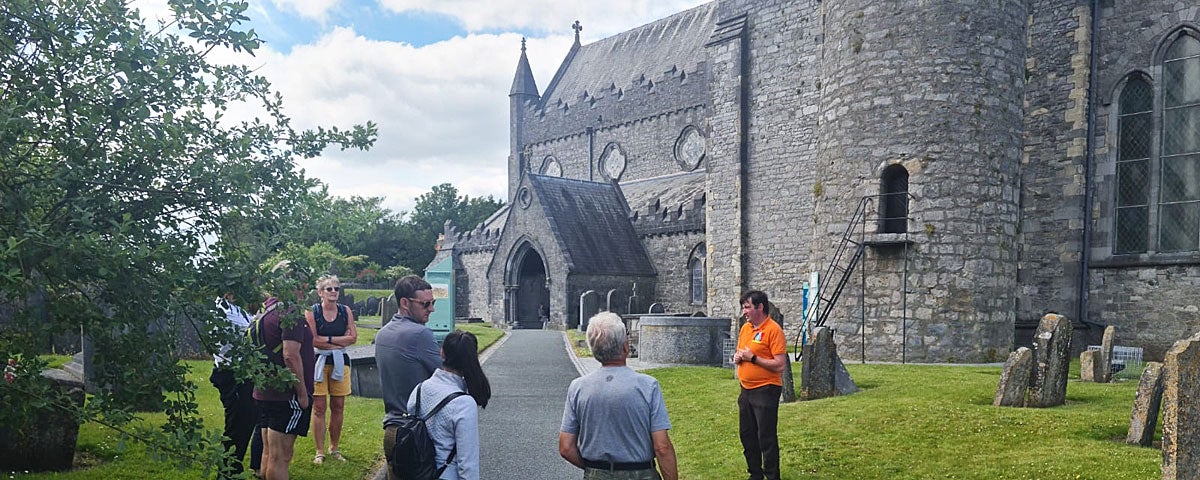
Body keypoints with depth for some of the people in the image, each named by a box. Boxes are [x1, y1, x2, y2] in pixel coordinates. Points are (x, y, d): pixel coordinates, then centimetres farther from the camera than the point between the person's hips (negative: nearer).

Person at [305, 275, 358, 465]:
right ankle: (320, 451, 8)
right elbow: (313, 340, -13)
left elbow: (353, 338, -2)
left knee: (338, 407, 7)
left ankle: (334, 448, 21)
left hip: (340, 362, 3)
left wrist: (328, 339, -10)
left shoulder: (346, 311, 6)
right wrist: (341, 341, -10)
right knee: (319, 408, -1)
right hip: (319, 362, -3)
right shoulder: (311, 312, -4)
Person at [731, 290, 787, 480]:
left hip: (765, 391, -8)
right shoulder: (745, 328, 10)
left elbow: (780, 364, -19)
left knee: (766, 438, -1)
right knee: (746, 435, 15)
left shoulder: (773, 330, -14)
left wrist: (753, 358, -19)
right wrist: (738, 358, 0)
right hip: (746, 390, 8)